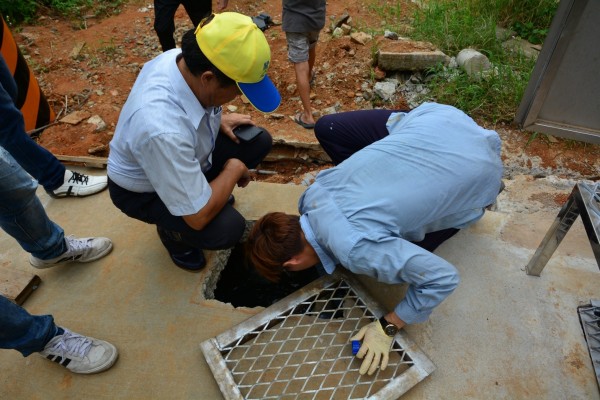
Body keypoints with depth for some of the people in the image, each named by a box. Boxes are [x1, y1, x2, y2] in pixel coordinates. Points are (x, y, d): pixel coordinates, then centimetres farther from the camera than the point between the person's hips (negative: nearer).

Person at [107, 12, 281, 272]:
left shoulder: (185, 58, -21)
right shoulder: (162, 129, -43)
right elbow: (199, 217, -32)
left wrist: (218, 119, -6)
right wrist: (234, 168, -20)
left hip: (186, 151, 7)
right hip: (143, 191, -7)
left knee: (258, 141, -6)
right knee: (228, 228, -27)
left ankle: (206, 189, 17)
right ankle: (172, 232, 7)